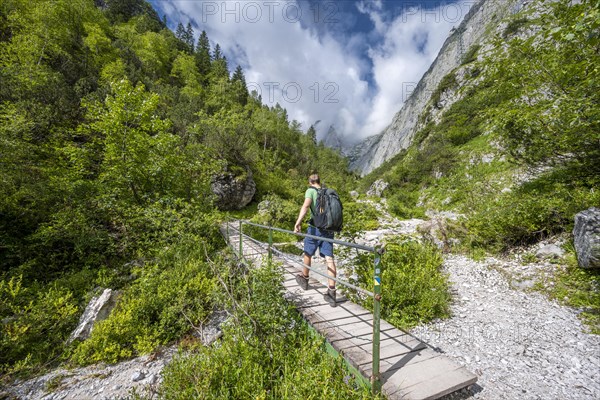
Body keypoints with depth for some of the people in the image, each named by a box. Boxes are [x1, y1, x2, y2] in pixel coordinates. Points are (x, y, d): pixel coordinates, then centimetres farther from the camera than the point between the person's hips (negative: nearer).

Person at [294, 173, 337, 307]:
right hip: (328, 229, 4)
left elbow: (306, 205, -22)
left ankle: (304, 279, 38)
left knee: (308, 253, 17)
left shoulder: (310, 191, -2)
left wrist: (298, 221, -30)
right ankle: (332, 292, -3)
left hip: (316, 228, -4)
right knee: (329, 258, 0)